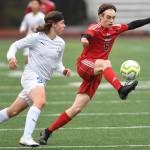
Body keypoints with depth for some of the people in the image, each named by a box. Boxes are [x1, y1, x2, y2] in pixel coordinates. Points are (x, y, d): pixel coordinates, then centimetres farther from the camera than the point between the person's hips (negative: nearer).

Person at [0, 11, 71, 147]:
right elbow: (15, 45, 0)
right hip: (31, 75, -7)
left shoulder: (61, 43, 8)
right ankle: (26, 137, -35)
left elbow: (57, 63, 19)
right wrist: (11, 57, -20)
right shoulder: (36, 38, -9)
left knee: (13, 111, 10)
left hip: (42, 81, 7)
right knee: (40, 101, -32)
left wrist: (63, 70, -2)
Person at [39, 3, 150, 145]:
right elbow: (89, 33, -34)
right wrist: (84, 38, -57)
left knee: (77, 108, -1)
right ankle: (121, 89, -57)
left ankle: (47, 132, 6)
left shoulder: (115, 29, 9)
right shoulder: (95, 28, -12)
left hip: (95, 74, 6)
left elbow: (132, 25, 15)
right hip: (84, 65, -6)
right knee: (106, 63, -36)